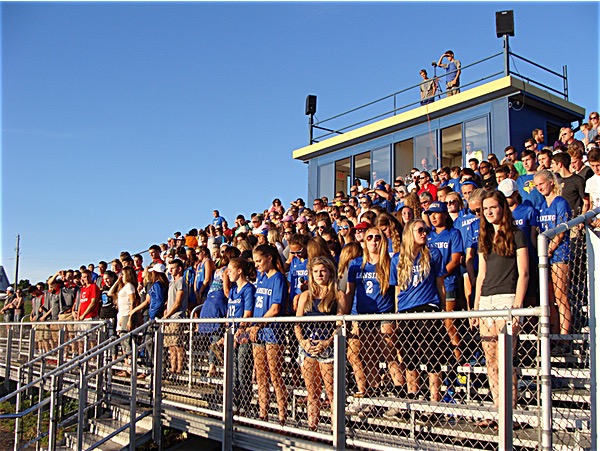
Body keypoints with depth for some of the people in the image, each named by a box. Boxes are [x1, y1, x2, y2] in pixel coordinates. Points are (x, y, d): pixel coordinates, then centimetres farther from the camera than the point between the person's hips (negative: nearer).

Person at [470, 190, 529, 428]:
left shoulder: (515, 235, 1)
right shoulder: (485, 238, 19)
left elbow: (523, 273, -5)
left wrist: (517, 306, -13)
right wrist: (475, 307, 15)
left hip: (506, 298, -6)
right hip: (486, 301, 6)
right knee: (490, 359, 3)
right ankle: (498, 410, 9)